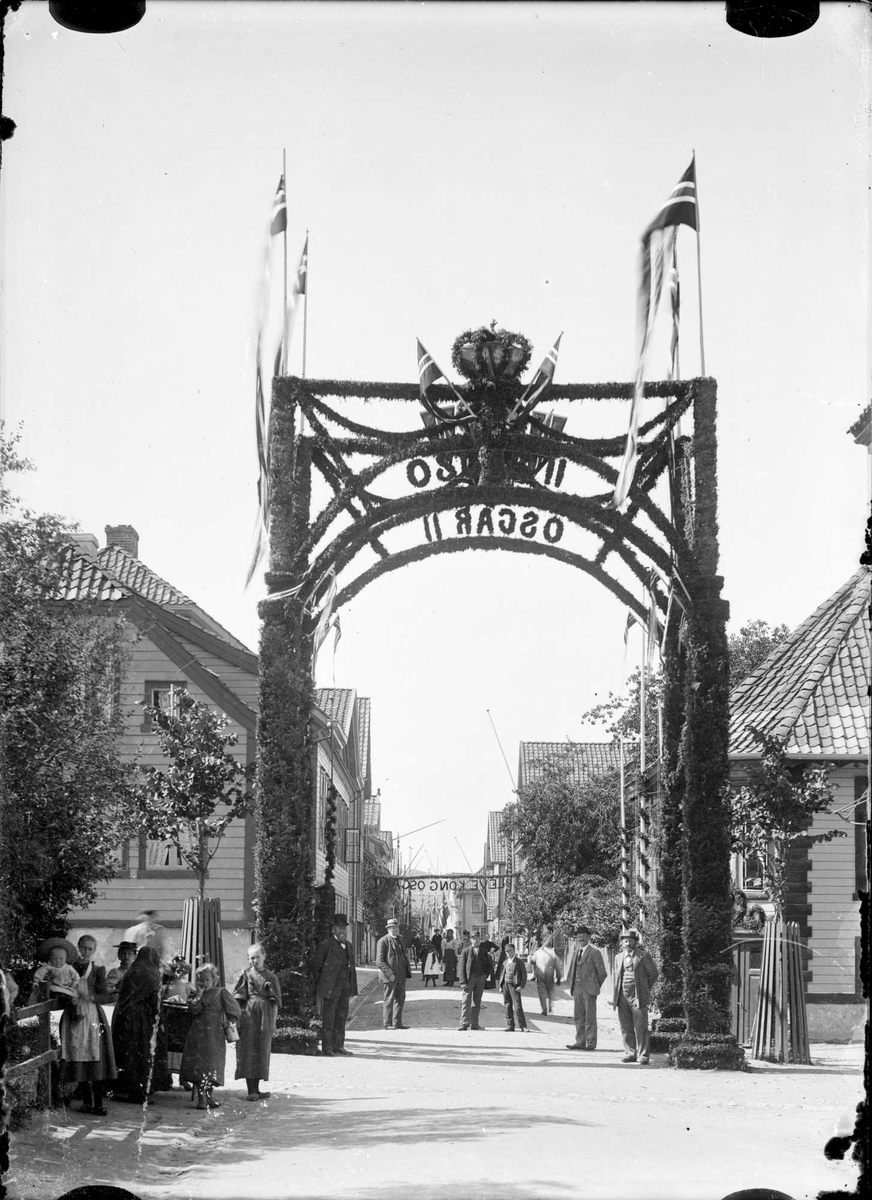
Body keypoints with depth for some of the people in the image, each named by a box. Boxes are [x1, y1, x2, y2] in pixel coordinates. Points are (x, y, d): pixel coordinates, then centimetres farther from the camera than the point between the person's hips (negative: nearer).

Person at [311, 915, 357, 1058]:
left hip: (345, 987, 6)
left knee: (342, 1017, 8)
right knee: (328, 1018, -3)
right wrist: (321, 983, -2)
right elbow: (315, 966, -1)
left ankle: (338, 1046, 14)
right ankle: (327, 1048, 0)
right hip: (331, 987, -6)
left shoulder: (349, 946, 16)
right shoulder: (326, 945, -3)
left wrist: (352, 988, 12)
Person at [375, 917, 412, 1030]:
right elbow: (379, 961, -13)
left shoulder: (399, 939, 16)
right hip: (390, 975, -7)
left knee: (400, 998, 9)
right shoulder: (383, 941, -9)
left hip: (401, 975, 7)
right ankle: (387, 1024, 5)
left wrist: (408, 970, 13)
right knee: (389, 999, -2)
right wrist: (390, 974, -19)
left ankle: (397, 1023, 17)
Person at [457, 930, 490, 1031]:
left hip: (480, 978, 4)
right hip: (470, 978, -4)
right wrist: (463, 982, -13)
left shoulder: (484, 951, 11)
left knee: (477, 1002, 6)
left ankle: (474, 1024, 10)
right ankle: (464, 1024, -10)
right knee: (466, 1001, -9)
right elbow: (462, 968, -4)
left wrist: (485, 975, 7)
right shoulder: (465, 951, 1)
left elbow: (490, 966, 20)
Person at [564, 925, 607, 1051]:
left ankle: (591, 1043, 2)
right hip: (576, 989, 6)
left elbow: (602, 972, -3)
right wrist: (570, 984, 13)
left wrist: (596, 986, 1)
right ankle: (580, 1042, 12)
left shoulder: (594, 952, -5)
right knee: (578, 1017, 7)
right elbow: (570, 970, 23)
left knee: (590, 1017, -2)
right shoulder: (574, 951, 13)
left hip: (589, 989, -6)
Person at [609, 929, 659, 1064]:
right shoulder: (618, 957, 15)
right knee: (626, 1027, 4)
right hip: (622, 996, 4)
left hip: (637, 996, -4)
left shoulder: (643, 955, 0)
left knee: (640, 1027, -6)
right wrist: (614, 996, 11)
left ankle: (643, 1055, -3)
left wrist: (645, 990, 6)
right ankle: (630, 1053, 11)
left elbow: (653, 973, 5)